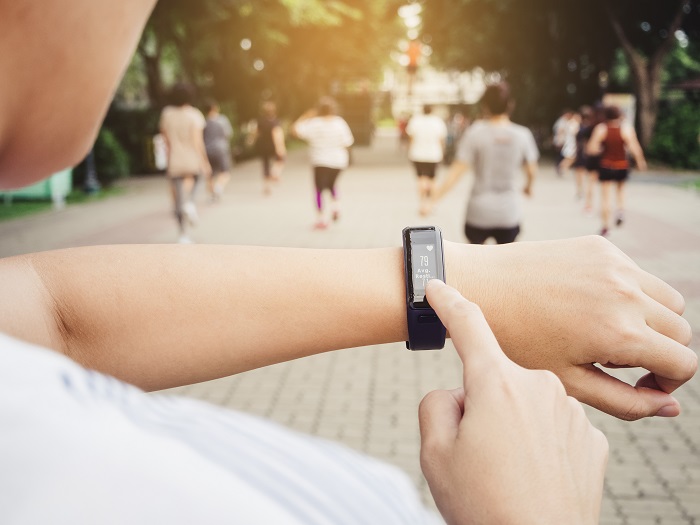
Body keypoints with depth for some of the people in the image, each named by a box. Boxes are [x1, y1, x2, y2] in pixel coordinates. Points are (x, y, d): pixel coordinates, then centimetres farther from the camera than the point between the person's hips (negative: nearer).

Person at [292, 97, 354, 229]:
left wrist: (307, 116, -1)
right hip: (338, 161, 3)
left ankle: (321, 218, -1)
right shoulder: (340, 123, -5)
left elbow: (296, 129, -11)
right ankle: (335, 206, 8)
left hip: (321, 161, -3)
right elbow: (348, 142, -2)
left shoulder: (314, 123, -11)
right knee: (331, 184, 27)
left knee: (319, 190, 5)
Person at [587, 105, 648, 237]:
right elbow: (635, 148, -14)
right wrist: (640, 161, 2)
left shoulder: (601, 129, -9)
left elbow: (591, 148, -13)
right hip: (622, 166, 1)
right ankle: (620, 210, 6)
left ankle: (606, 226, 7)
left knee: (605, 195, 7)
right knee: (620, 187, 29)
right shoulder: (626, 129, -9)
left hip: (605, 166, -1)